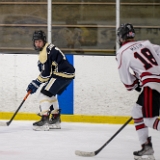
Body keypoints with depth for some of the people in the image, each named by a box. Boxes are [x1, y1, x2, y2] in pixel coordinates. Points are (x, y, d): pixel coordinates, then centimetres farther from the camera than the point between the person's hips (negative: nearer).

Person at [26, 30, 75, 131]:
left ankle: (44, 121, -18)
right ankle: (56, 120, 29)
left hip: (62, 74, -11)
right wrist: (36, 83, 18)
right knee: (51, 94, 24)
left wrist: (36, 84, -11)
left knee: (45, 93, -12)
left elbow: (46, 73, -18)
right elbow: (46, 70, 23)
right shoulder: (47, 49, 17)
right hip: (68, 74, 11)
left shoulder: (46, 52, -16)